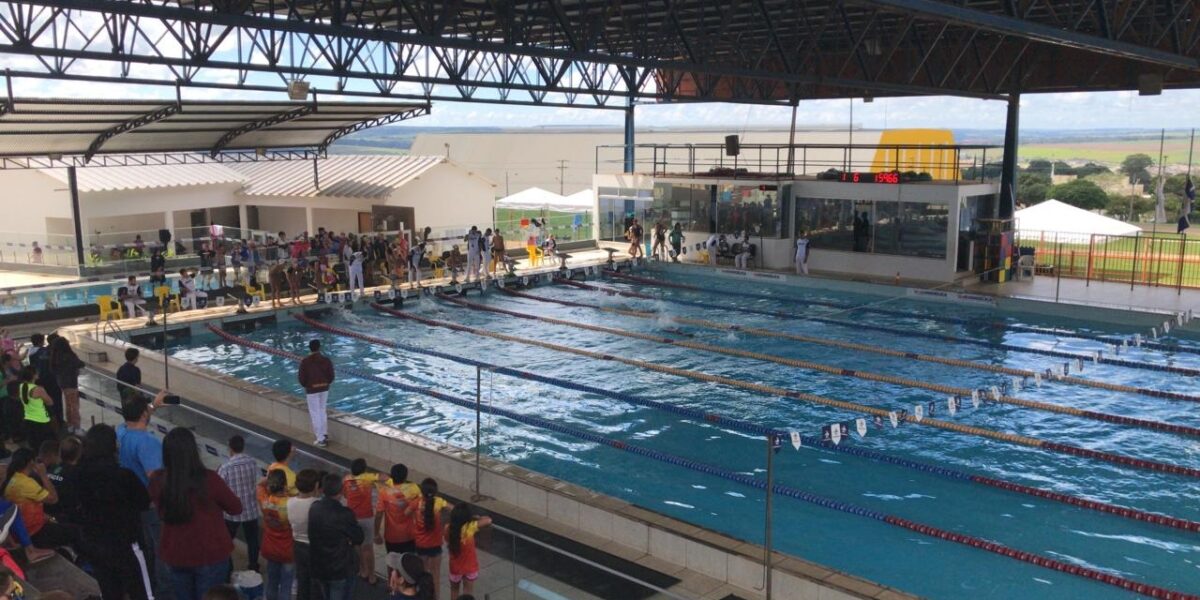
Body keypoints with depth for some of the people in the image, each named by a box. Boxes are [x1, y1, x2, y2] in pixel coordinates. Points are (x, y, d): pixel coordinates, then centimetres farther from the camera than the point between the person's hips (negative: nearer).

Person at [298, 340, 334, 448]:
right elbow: (331, 376, 0)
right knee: (322, 411, 20)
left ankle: (321, 439, 4)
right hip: (324, 389, 4)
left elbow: (302, 378, -9)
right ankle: (324, 434, 26)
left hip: (312, 390, -4)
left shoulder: (305, 361, -14)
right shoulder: (326, 360, -5)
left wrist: (305, 385, 12)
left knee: (315, 413, 4)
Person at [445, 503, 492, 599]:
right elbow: (488, 520, -29)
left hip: (455, 567, 3)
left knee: (454, 590, 29)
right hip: (470, 567, -3)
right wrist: (475, 518, -11)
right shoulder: (469, 528, -28)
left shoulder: (448, 529, -17)